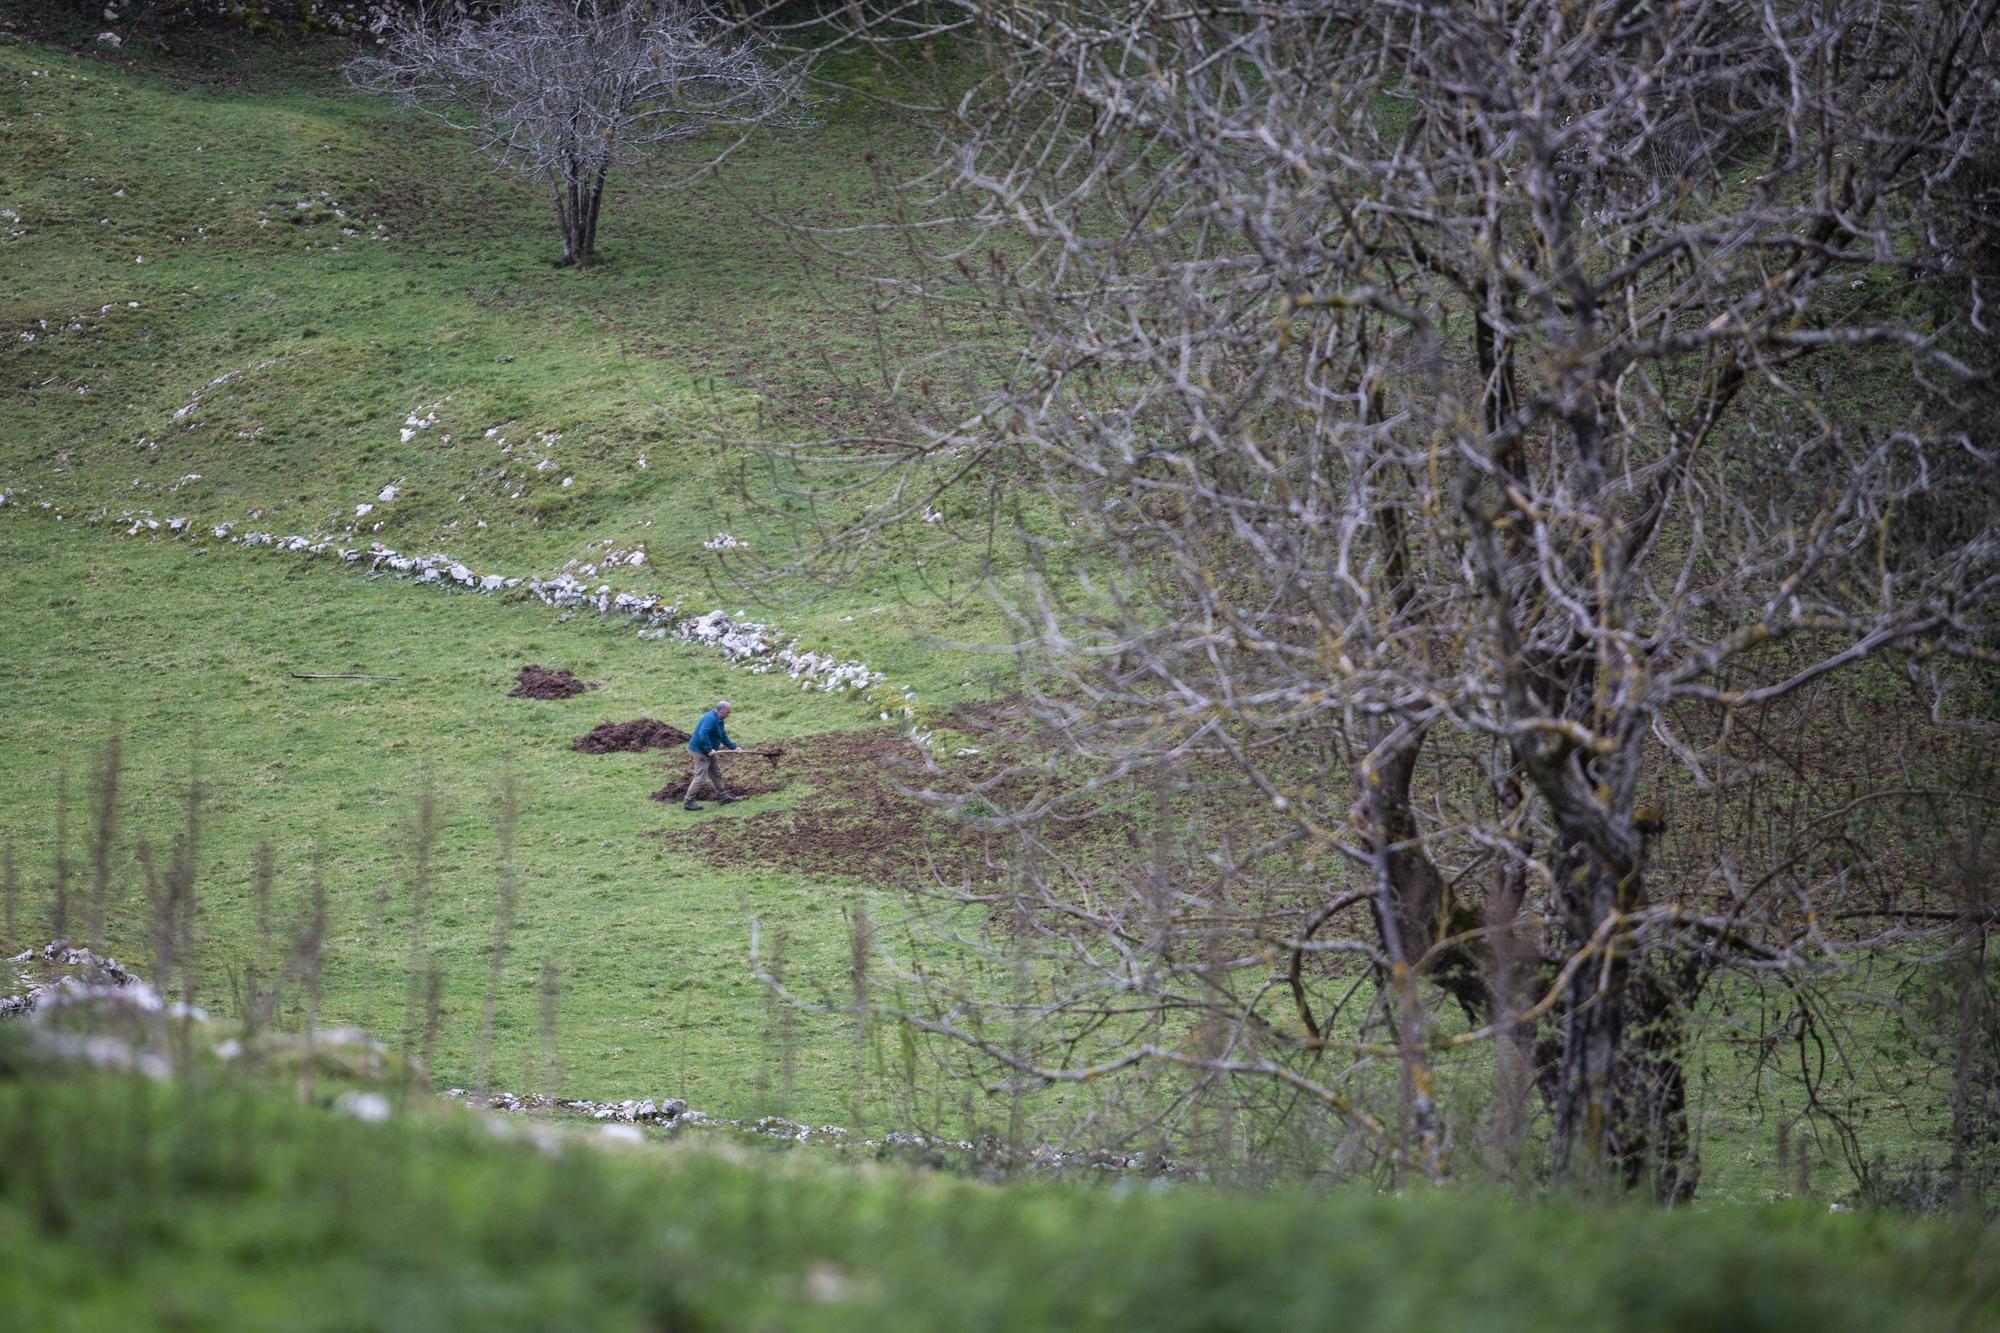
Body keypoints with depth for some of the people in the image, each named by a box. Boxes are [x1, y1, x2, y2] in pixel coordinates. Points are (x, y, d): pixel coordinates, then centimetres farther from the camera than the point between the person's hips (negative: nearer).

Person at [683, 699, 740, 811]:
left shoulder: (718, 720, 8)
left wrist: (734, 747, 13)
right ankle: (688, 803, -2)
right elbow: (702, 735, -36)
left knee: (716, 774, 18)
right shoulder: (710, 719, -25)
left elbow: (723, 737, 18)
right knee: (700, 777, -8)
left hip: (708, 751, 10)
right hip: (700, 750, -10)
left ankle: (722, 797, 30)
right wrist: (709, 750, -31)